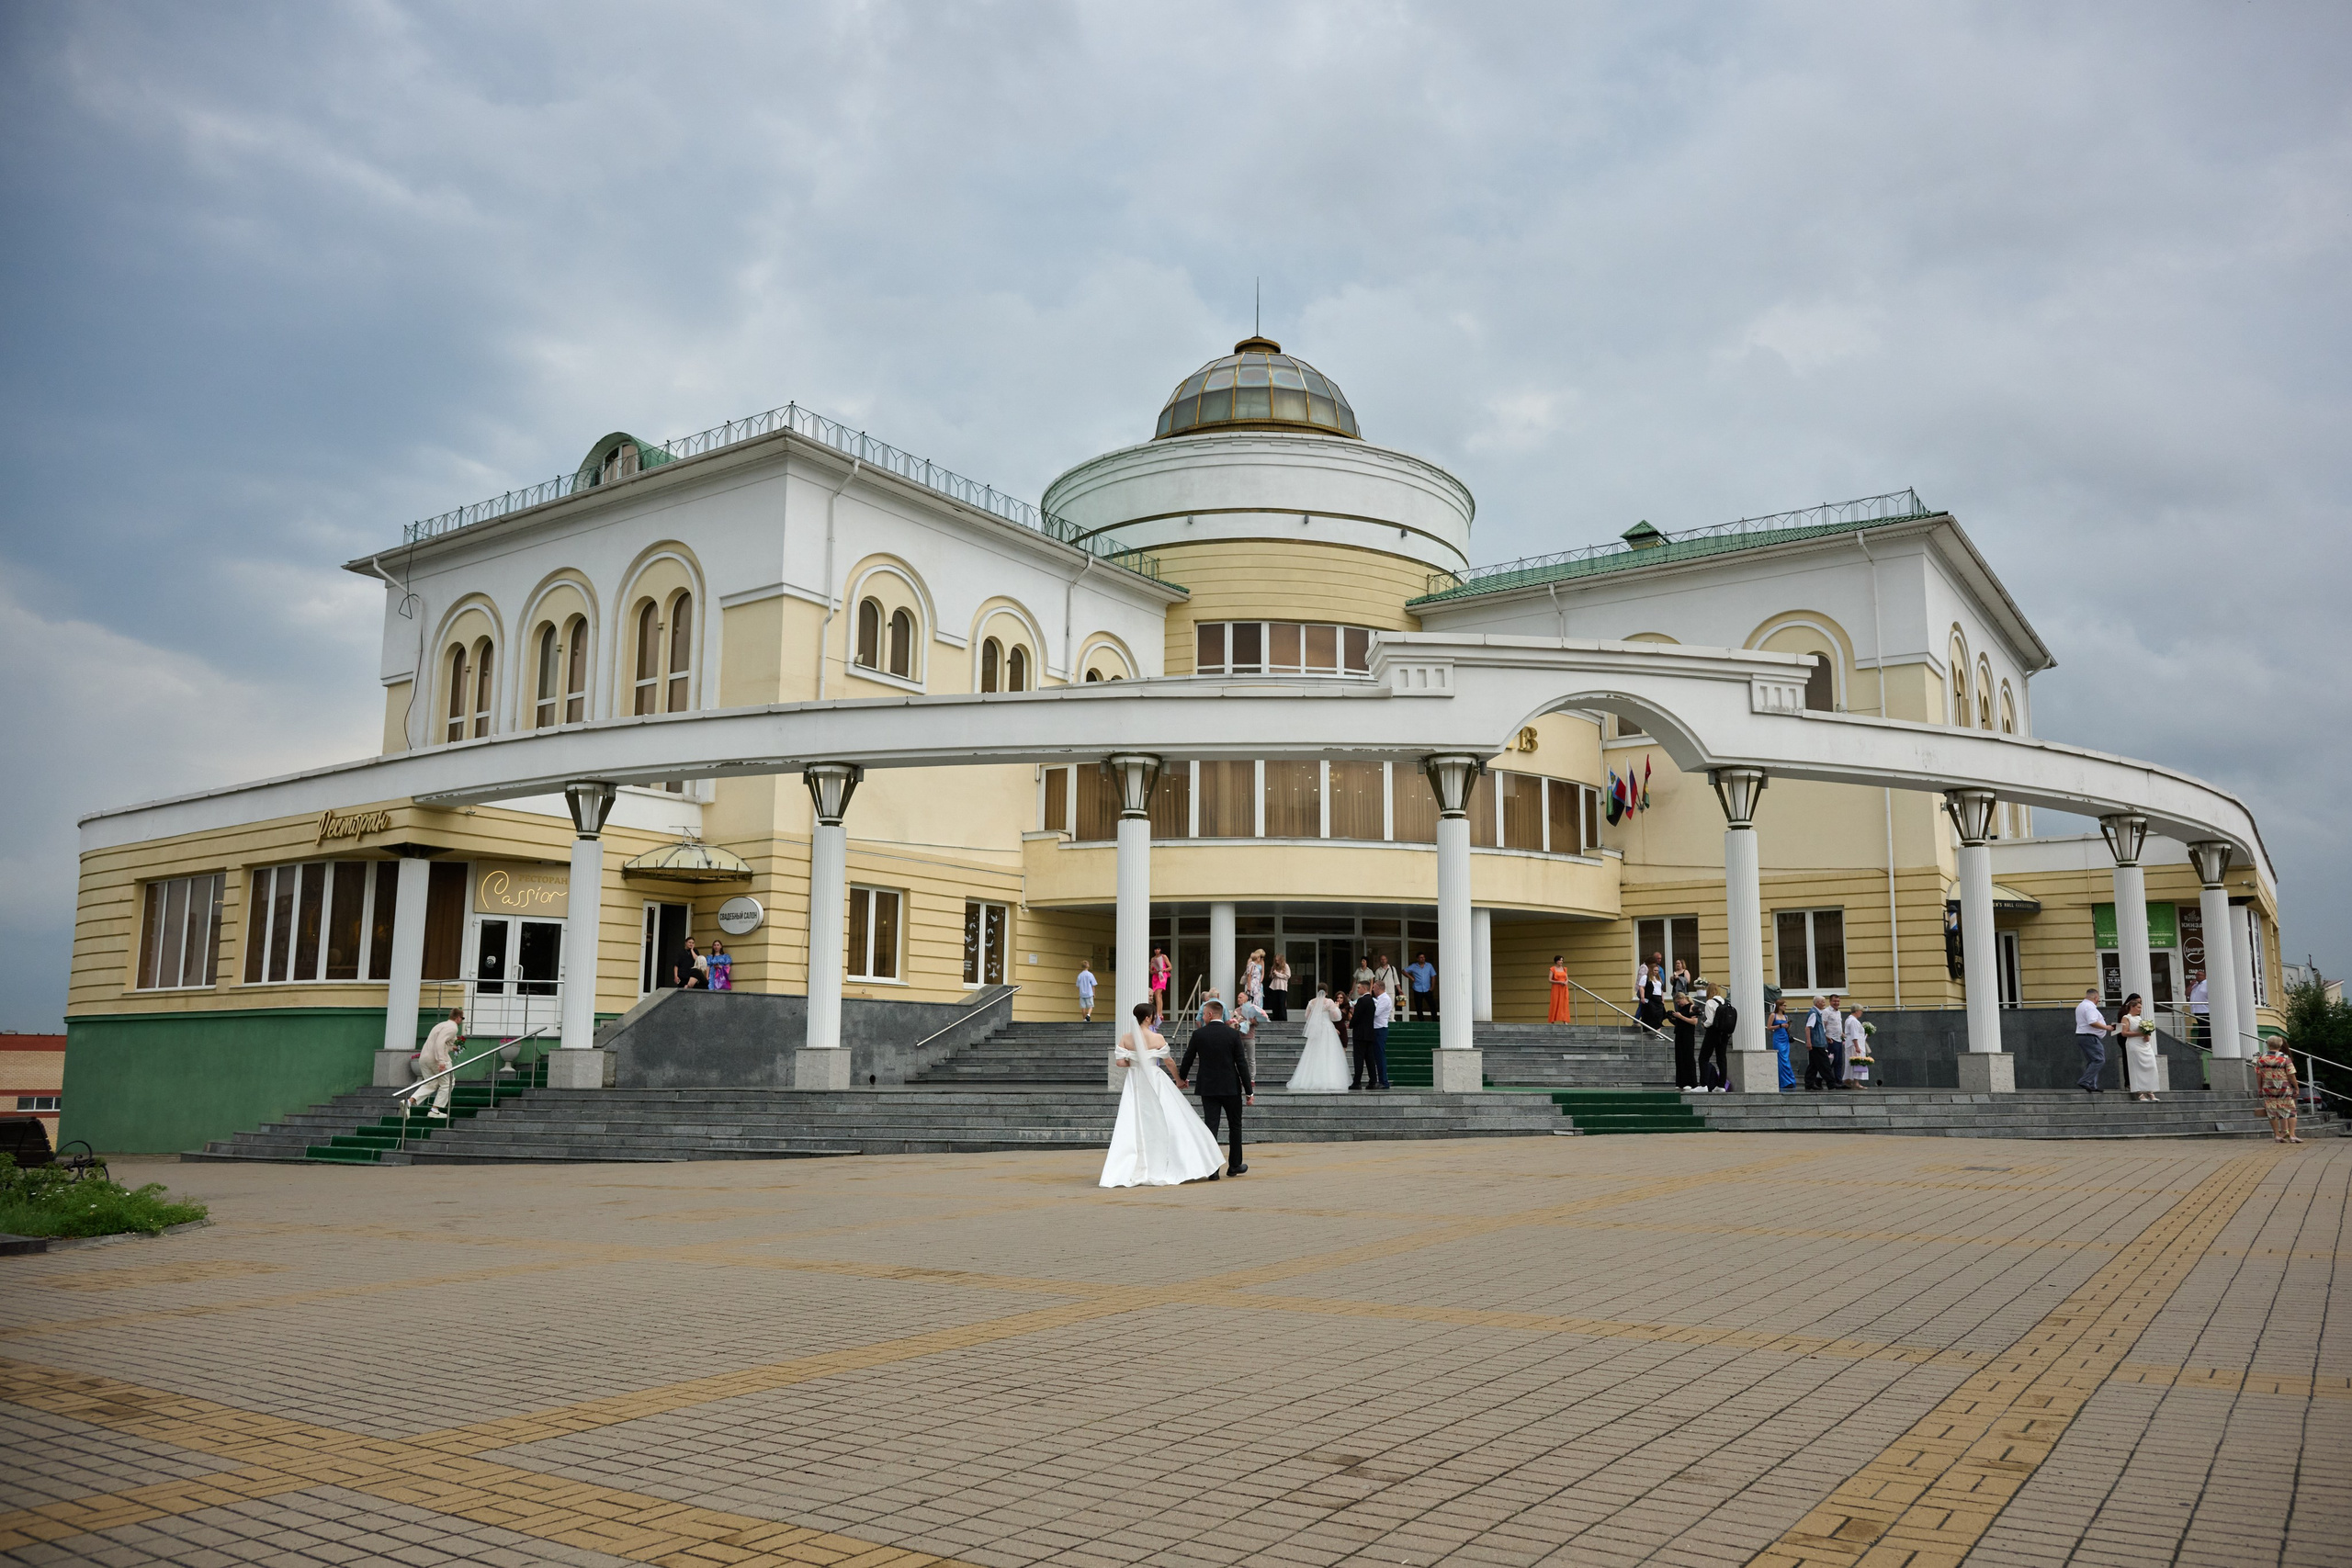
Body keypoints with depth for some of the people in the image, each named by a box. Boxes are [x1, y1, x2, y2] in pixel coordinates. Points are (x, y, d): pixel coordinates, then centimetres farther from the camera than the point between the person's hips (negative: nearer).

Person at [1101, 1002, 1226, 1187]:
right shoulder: (1157, 1038, -9)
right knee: (1166, 1123, 6)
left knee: (1133, 1125, 6)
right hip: (1154, 1082, -4)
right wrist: (1178, 1080, 14)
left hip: (1134, 1083, 4)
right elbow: (1168, 1061, 0)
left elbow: (1120, 1062, -5)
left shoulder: (1125, 1038, -1)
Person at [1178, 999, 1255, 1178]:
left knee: (1210, 1127, 0)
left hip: (1208, 1089, 0)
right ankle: (1234, 1165, 23)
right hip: (1231, 1088, 0)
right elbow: (1242, 1064, -7)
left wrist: (1181, 1078, 28)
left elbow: (1188, 1058, 8)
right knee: (1235, 1125, 16)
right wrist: (1249, 1091, -2)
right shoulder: (1233, 1034, -5)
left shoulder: (1198, 1034, -4)